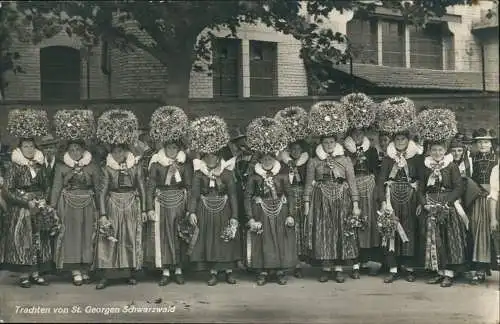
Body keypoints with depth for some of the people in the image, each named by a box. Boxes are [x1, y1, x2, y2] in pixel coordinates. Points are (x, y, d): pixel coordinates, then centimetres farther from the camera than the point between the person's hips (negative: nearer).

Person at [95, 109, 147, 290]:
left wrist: (143, 210, 1)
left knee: (132, 240, 5)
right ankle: (104, 277, 2)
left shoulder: (135, 166, 0)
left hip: (132, 207, 1)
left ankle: (133, 273, 17)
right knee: (108, 241, -1)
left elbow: (141, 189, 3)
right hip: (112, 206, 0)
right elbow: (102, 192, -5)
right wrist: (103, 215, -11)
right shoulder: (107, 169, -2)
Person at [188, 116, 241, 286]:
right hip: (206, 211, 1)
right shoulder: (199, 172, -2)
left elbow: (233, 194, -5)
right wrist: (192, 211, -16)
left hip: (224, 210, -1)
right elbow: (194, 193, -5)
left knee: (227, 240, 6)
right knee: (209, 240, 6)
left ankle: (228, 270, 20)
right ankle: (213, 272, 16)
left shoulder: (227, 171, -5)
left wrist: (234, 216, -8)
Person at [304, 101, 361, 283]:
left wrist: (355, 205, -3)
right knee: (322, 233, 1)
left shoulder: (345, 161, 3)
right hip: (320, 202, 0)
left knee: (341, 233, 2)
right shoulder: (314, 162, 4)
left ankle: (339, 268, 10)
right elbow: (309, 184, 3)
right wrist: (306, 204, -3)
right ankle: (325, 268, 11)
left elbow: (352, 183, 2)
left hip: (341, 201, 0)